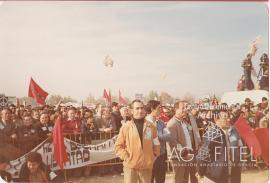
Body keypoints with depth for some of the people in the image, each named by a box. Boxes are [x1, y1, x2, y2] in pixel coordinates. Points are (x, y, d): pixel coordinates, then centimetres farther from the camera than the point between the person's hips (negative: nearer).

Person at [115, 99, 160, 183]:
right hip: (131, 166, -2)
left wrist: (153, 157, 5)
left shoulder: (151, 126, 5)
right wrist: (126, 157, -7)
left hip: (146, 166, 3)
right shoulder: (126, 127, -3)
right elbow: (118, 146, 1)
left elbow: (156, 145, 14)